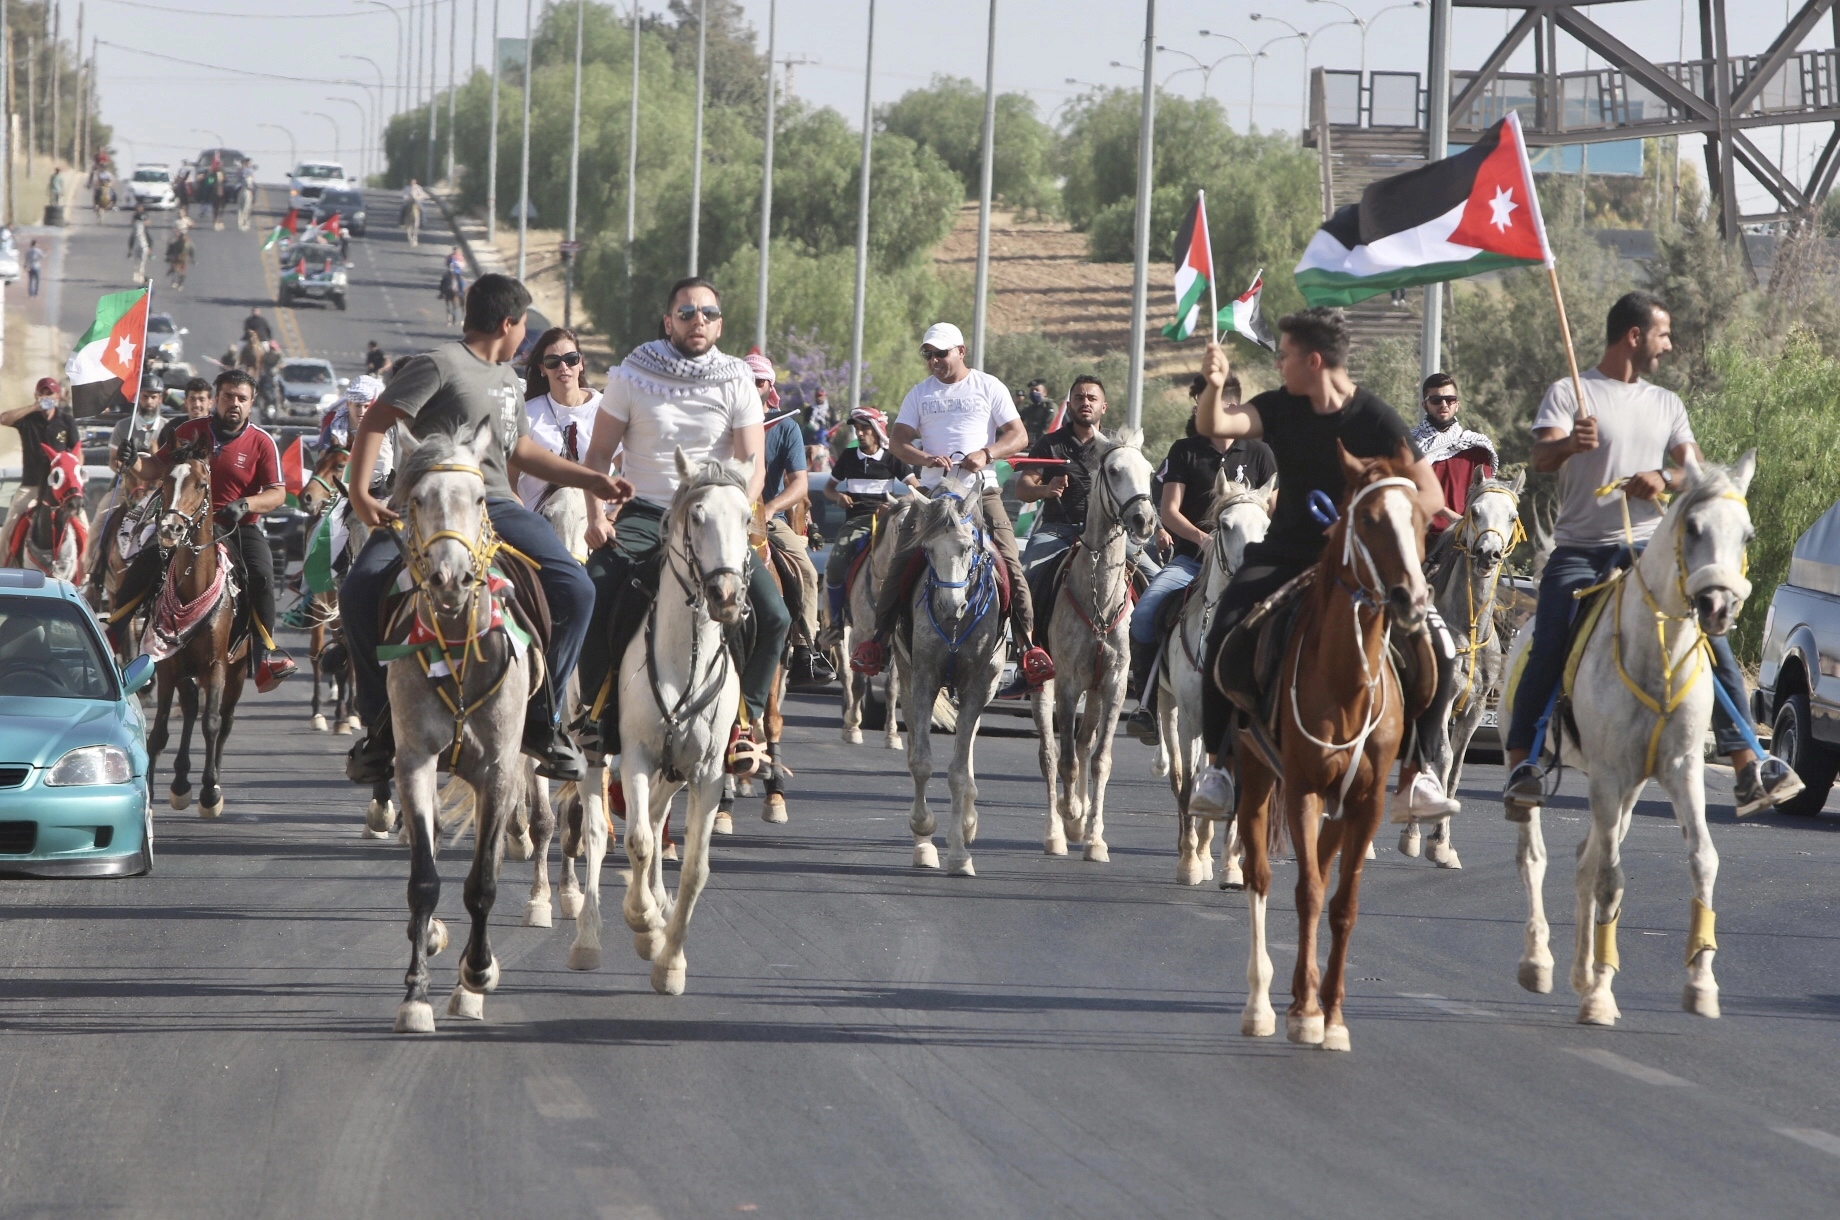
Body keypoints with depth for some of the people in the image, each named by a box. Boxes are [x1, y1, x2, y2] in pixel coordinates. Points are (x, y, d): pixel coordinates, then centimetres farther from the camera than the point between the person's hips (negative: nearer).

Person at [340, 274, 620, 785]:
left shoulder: (507, 377, 25)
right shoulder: (440, 365, -3)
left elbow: (521, 450, 35)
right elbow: (376, 421, -8)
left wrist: (590, 481, 29)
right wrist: (360, 493, -18)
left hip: (496, 507, 6)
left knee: (575, 589, -13)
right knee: (358, 591, -27)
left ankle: (542, 723, -1)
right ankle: (381, 728, -13)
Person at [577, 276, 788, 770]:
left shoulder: (737, 383, 2)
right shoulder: (632, 377, 1)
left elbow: (753, 466, -1)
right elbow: (599, 455, 5)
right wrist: (596, 518, -11)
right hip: (643, 516, -1)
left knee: (773, 616, -19)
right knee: (588, 602, -26)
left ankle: (744, 719, -2)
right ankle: (600, 713, -9)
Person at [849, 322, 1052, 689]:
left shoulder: (988, 387, 7)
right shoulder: (920, 393, 14)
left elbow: (1018, 436, 3)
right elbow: (898, 441, 8)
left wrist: (986, 454, -16)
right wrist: (926, 458, -13)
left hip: (981, 490, -2)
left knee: (1009, 563, -15)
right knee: (900, 561, -12)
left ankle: (1028, 646, -14)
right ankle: (879, 639, -5)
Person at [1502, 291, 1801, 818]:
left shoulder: (1666, 404, 17)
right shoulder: (1570, 394, 2)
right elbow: (1541, 458, -12)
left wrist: (1664, 478, -14)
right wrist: (1568, 444, -36)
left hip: (1648, 549, 4)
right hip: (1579, 553, -4)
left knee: (1714, 645, -10)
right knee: (1548, 652, -21)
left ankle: (1747, 768, -8)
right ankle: (1522, 765, -15)